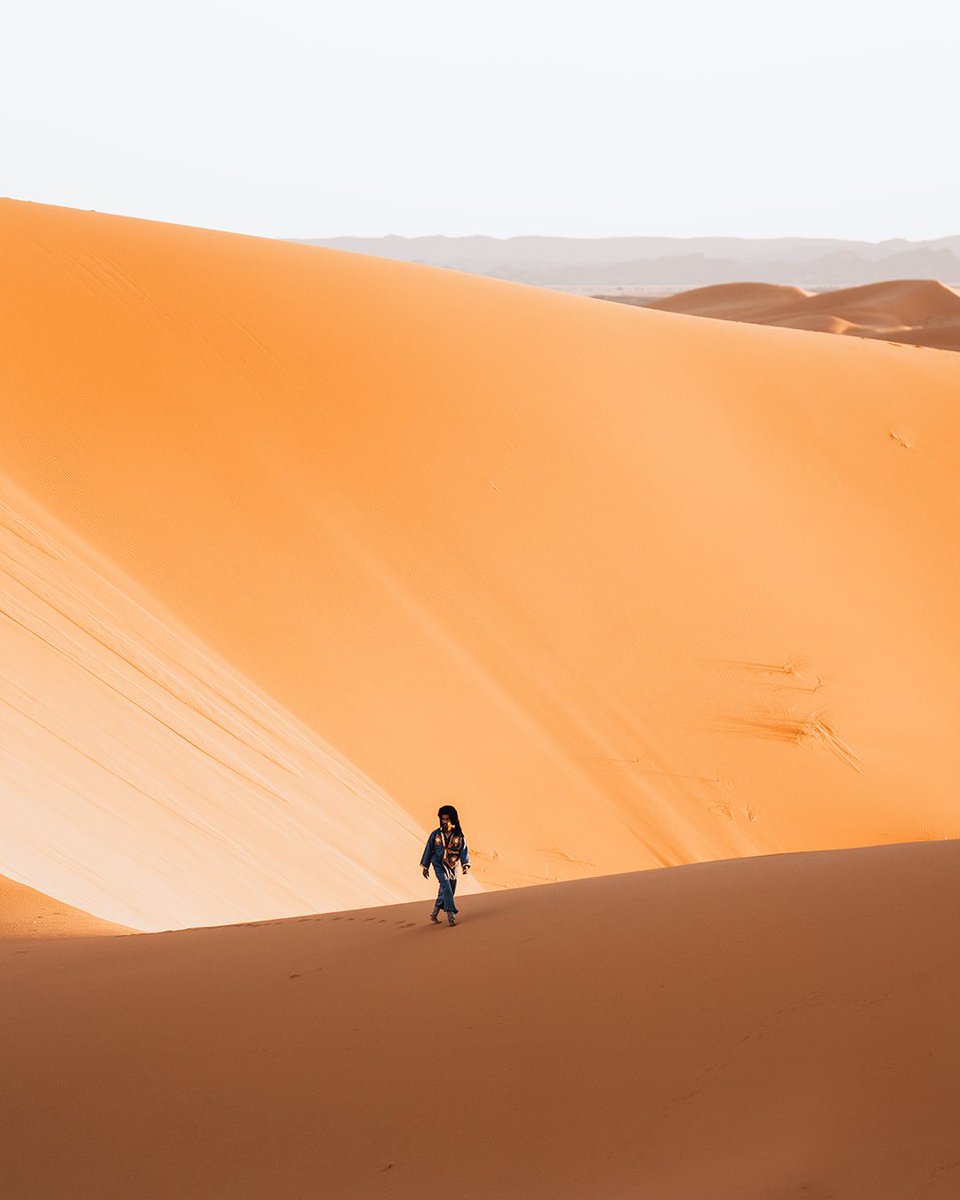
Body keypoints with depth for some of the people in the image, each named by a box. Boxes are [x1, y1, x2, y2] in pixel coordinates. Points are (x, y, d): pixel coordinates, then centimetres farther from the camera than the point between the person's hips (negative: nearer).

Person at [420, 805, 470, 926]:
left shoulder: (459, 836, -1)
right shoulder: (435, 834, -2)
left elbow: (464, 851, -7)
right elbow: (428, 850, 5)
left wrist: (465, 865, -23)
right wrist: (425, 867, 7)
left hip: (452, 867, 2)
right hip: (439, 865, -2)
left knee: (447, 892, 7)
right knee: (446, 887, -21)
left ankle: (434, 914, 27)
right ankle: (450, 915, -24)